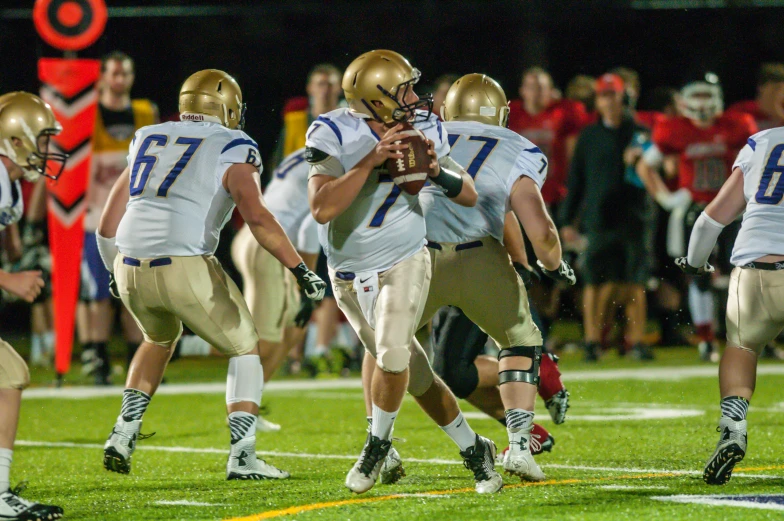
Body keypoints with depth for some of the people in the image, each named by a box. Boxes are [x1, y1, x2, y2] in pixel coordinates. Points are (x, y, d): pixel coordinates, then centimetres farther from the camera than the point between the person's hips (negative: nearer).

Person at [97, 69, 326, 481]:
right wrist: (300, 269, -6)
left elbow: (108, 226, 24)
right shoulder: (231, 147, 6)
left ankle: (124, 433, 22)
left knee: (161, 338, 34)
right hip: (184, 267, -5)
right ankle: (242, 454, 1)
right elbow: (257, 217, -10)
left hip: (131, 271, 5)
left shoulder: (147, 139, 22)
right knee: (246, 348, 14)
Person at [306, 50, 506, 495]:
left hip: (404, 263, 1)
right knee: (416, 374, 5)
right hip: (351, 274, 0)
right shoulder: (337, 136, -19)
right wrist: (371, 161, -35)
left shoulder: (423, 130, -7)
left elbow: (470, 196, -1)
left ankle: (378, 443, 4)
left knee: (391, 354, -20)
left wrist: (437, 172, -22)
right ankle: (473, 448, 23)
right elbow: (322, 209, -30)